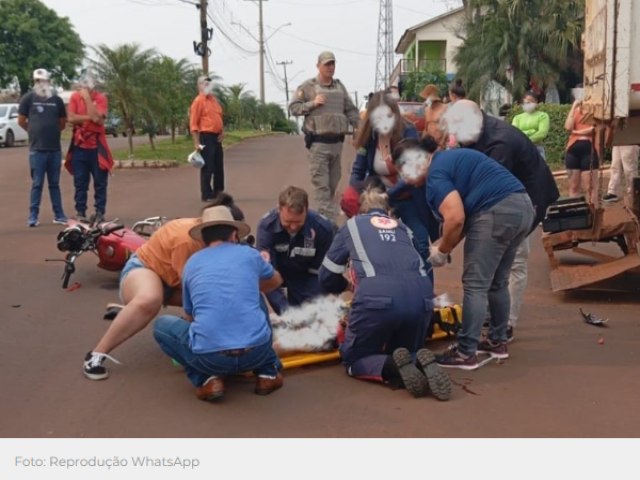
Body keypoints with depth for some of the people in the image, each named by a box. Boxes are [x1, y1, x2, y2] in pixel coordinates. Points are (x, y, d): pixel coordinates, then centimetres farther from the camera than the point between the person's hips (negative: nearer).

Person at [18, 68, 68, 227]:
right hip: (37, 149, -3)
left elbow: (63, 122, 16)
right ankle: (33, 216, 4)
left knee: (55, 184, 10)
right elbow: (21, 121, 4)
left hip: (55, 149, 3)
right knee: (37, 184, -1)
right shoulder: (28, 98, -1)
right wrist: (35, 132, 12)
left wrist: (51, 132, 11)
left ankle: (59, 215, 14)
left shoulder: (57, 99, 8)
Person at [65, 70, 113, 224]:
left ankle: (100, 212, 9)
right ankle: (80, 213, 10)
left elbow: (96, 118, -21)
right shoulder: (75, 97, 1)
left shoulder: (100, 98, -5)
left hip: (96, 146, -2)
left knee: (100, 182, 2)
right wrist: (89, 118, -15)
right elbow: (71, 118, -10)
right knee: (80, 183, 5)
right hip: (79, 146, 2)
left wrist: (87, 98, -18)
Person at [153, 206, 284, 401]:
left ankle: (206, 380, 7)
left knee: (161, 325, 25)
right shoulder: (249, 254, 14)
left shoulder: (192, 263, 16)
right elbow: (275, 281, 38)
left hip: (209, 357, -2)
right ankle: (268, 372, 23)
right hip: (257, 352, 2)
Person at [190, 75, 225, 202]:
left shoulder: (214, 100, 16)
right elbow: (193, 123, -12)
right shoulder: (198, 101, -8)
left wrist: (222, 131, 7)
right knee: (207, 167, -5)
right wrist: (196, 142, -17)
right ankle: (206, 195, 1)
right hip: (206, 137, -8)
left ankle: (218, 193, 23)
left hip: (217, 137, 8)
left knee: (219, 167, 12)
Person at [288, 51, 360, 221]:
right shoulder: (307, 86, 0)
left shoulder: (339, 86, 14)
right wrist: (312, 103, -13)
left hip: (337, 141, 5)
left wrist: (359, 126, 2)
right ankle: (329, 218, -13)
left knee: (333, 183, 10)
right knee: (321, 183, -10)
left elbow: (350, 110, 16)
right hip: (318, 142, -5)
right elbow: (293, 107, -1)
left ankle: (326, 216, 22)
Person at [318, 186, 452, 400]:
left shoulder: (352, 225, 25)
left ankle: (392, 366, -11)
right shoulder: (402, 228, 31)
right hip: (421, 297, 3)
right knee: (406, 351, 28)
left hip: (377, 297, -3)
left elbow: (327, 277, 29)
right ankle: (422, 363, -5)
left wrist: (346, 285, 50)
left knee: (354, 359, 18)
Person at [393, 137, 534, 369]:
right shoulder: (450, 158, 23)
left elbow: (456, 218, -18)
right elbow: (465, 214, 21)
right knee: (497, 282, 20)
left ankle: (465, 353, -1)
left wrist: (442, 251, -3)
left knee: (476, 285, -4)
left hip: (499, 212, -10)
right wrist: (443, 245, 17)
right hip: (522, 207, 10)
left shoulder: (436, 172, -6)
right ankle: (498, 342, 30)